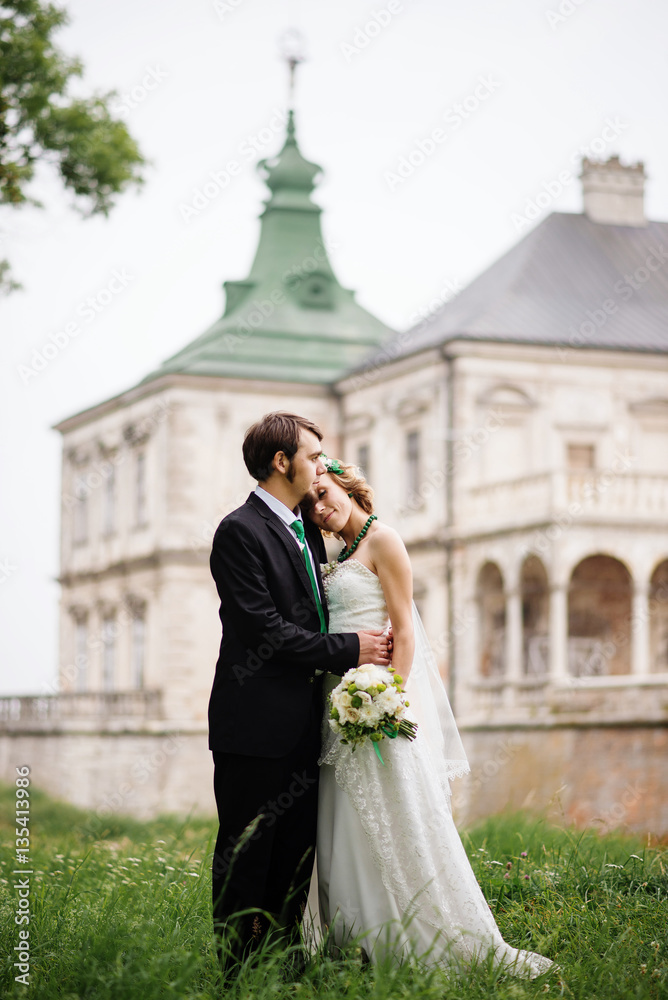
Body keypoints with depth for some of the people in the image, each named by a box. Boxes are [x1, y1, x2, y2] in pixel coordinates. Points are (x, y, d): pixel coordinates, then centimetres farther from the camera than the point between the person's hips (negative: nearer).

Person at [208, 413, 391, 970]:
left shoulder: (307, 531, 17)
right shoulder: (240, 531, -11)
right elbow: (265, 630, -18)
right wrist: (348, 650, -14)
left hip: (302, 728, 8)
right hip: (255, 728, -8)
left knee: (296, 857, 11)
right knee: (246, 857, -1)